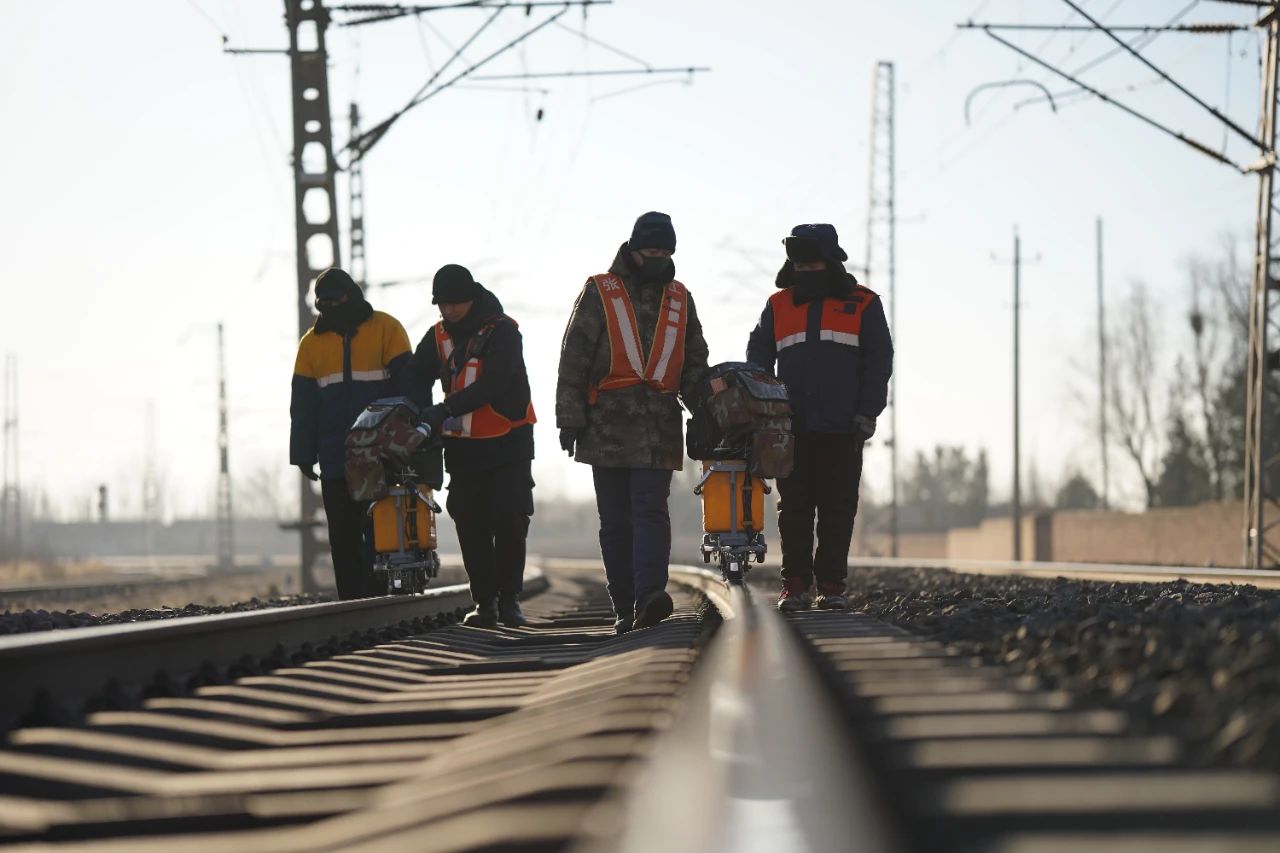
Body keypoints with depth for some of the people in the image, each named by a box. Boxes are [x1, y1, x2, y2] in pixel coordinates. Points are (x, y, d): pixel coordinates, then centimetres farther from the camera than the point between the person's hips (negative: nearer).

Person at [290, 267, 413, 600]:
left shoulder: (386, 329, 1)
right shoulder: (312, 341, 11)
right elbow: (303, 404, 13)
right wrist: (303, 454, 7)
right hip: (335, 460, 4)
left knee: (379, 534, -4)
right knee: (343, 536, 3)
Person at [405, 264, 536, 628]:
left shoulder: (503, 331, -10)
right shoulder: (438, 337, 6)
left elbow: (492, 384, -23)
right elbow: (417, 381, 1)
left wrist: (446, 409, -34)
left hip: (508, 441, -4)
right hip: (463, 446, 4)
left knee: (510, 522, -8)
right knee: (471, 526, 1)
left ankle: (509, 599, 2)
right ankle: (485, 601, 7)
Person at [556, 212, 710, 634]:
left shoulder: (679, 299, 15)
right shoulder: (599, 293, 4)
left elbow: (695, 363, 23)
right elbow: (573, 359, 1)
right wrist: (570, 417, -5)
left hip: (659, 428, 1)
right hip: (608, 425, -1)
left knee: (650, 510, -14)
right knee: (616, 520, 2)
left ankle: (649, 597, -26)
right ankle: (624, 609, 7)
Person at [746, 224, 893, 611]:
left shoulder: (863, 305, 7)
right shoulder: (778, 306, 14)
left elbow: (879, 361, 5)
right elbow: (757, 361, 16)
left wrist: (867, 413, -5)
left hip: (842, 428, -2)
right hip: (792, 429, 2)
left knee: (838, 509, 0)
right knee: (794, 508, 1)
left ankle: (832, 585, 4)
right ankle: (796, 584, 5)